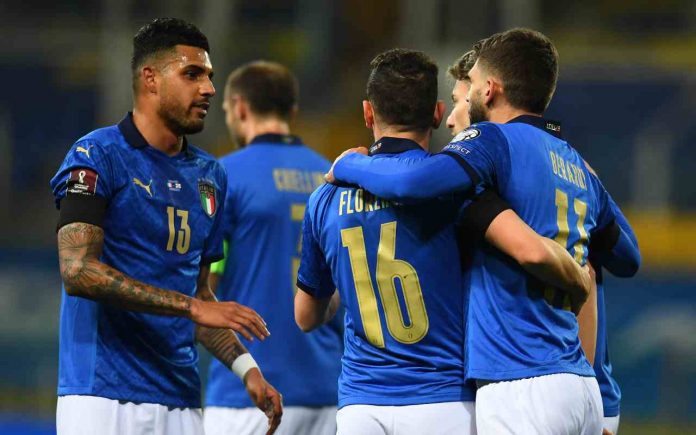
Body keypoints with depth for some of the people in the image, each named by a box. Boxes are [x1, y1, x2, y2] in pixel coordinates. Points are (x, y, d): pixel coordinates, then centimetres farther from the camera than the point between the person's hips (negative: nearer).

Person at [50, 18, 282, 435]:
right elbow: (78, 271, -16)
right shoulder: (98, 156, -5)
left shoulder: (210, 175, 16)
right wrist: (192, 306, -18)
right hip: (102, 397, -6)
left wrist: (246, 367, 7)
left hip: (181, 401, 6)